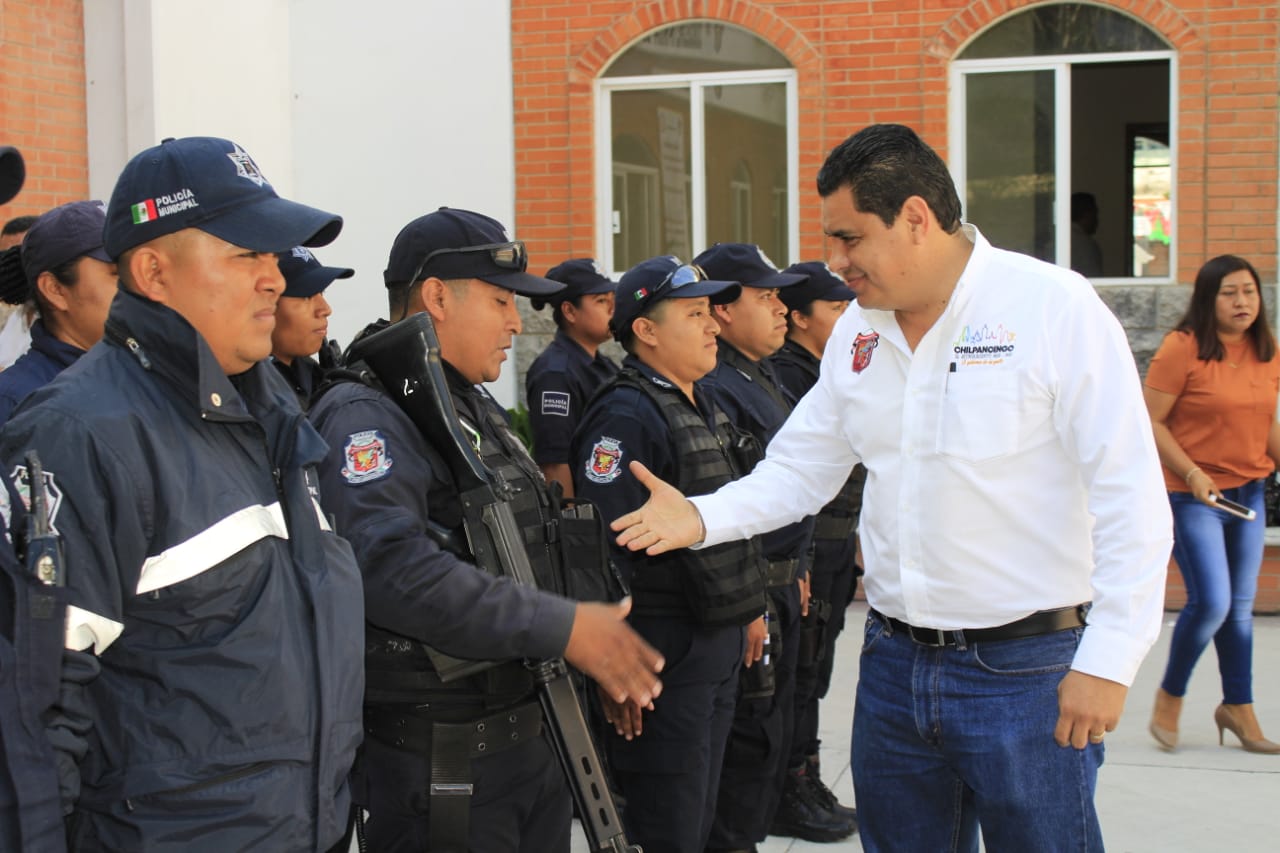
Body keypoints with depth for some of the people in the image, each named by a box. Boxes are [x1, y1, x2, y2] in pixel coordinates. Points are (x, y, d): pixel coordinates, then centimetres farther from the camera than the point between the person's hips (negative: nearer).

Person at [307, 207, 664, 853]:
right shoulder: (367, 417, -15)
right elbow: (392, 568, -31)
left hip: (533, 740, 9)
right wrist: (561, 627, -28)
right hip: (439, 767, -9)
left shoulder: (478, 408, 18)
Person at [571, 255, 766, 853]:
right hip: (664, 653, -9)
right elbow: (605, 548, -23)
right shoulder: (625, 417, -17)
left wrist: (750, 608, 22)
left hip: (720, 643, 9)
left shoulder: (701, 405, 13)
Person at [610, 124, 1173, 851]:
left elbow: (1131, 497, -15)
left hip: (1025, 668, -6)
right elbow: (798, 472, 13)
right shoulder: (857, 333, 7)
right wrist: (703, 517, -5)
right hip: (894, 661, 6)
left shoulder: (1055, 308, -13)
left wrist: (1107, 659, -18)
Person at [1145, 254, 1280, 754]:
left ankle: (1238, 708, 24)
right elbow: (1151, 421, -12)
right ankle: (1169, 696, 11)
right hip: (1192, 494, -6)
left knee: (1240, 606, 11)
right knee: (1211, 602, -12)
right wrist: (1191, 473, -19)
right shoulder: (1182, 347, -12)